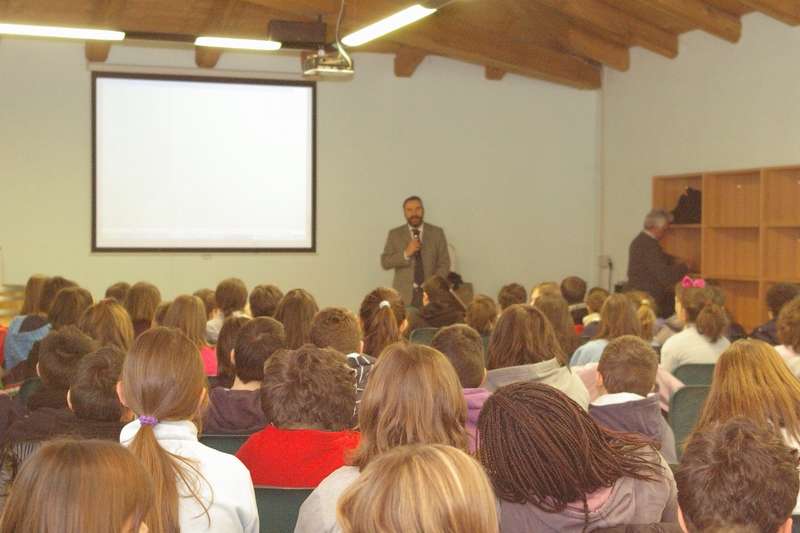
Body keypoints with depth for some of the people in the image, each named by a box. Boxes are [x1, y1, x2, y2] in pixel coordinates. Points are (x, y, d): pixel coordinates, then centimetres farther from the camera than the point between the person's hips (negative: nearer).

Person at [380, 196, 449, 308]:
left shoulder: (437, 233, 10)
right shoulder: (394, 234, 9)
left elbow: (444, 263, 6)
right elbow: (385, 263, 4)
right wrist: (406, 254, -10)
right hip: (404, 295, 0)